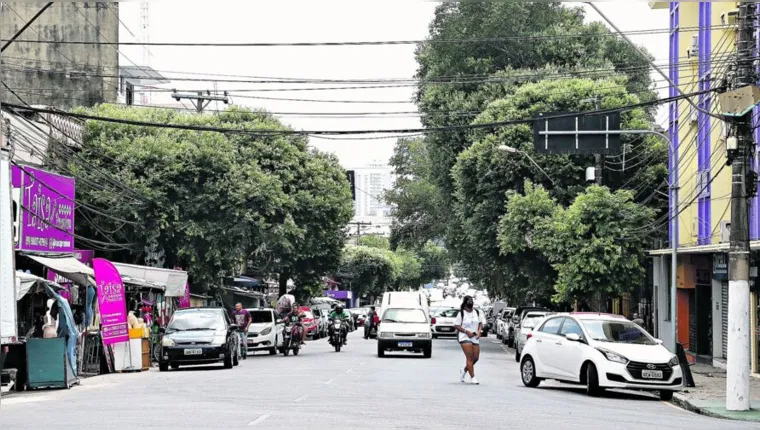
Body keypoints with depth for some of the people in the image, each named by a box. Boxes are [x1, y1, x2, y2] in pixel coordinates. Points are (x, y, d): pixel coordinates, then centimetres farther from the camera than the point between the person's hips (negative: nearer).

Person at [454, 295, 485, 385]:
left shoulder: (477, 312, 9)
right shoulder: (461, 313, -4)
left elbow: (481, 322, 19)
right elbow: (456, 326, -5)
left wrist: (479, 331, 0)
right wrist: (466, 331, -15)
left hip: (475, 338, 5)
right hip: (465, 337, -5)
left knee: (476, 358, 5)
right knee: (470, 357, -13)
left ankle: (464, 370, 30)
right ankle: (472, 377, -10)